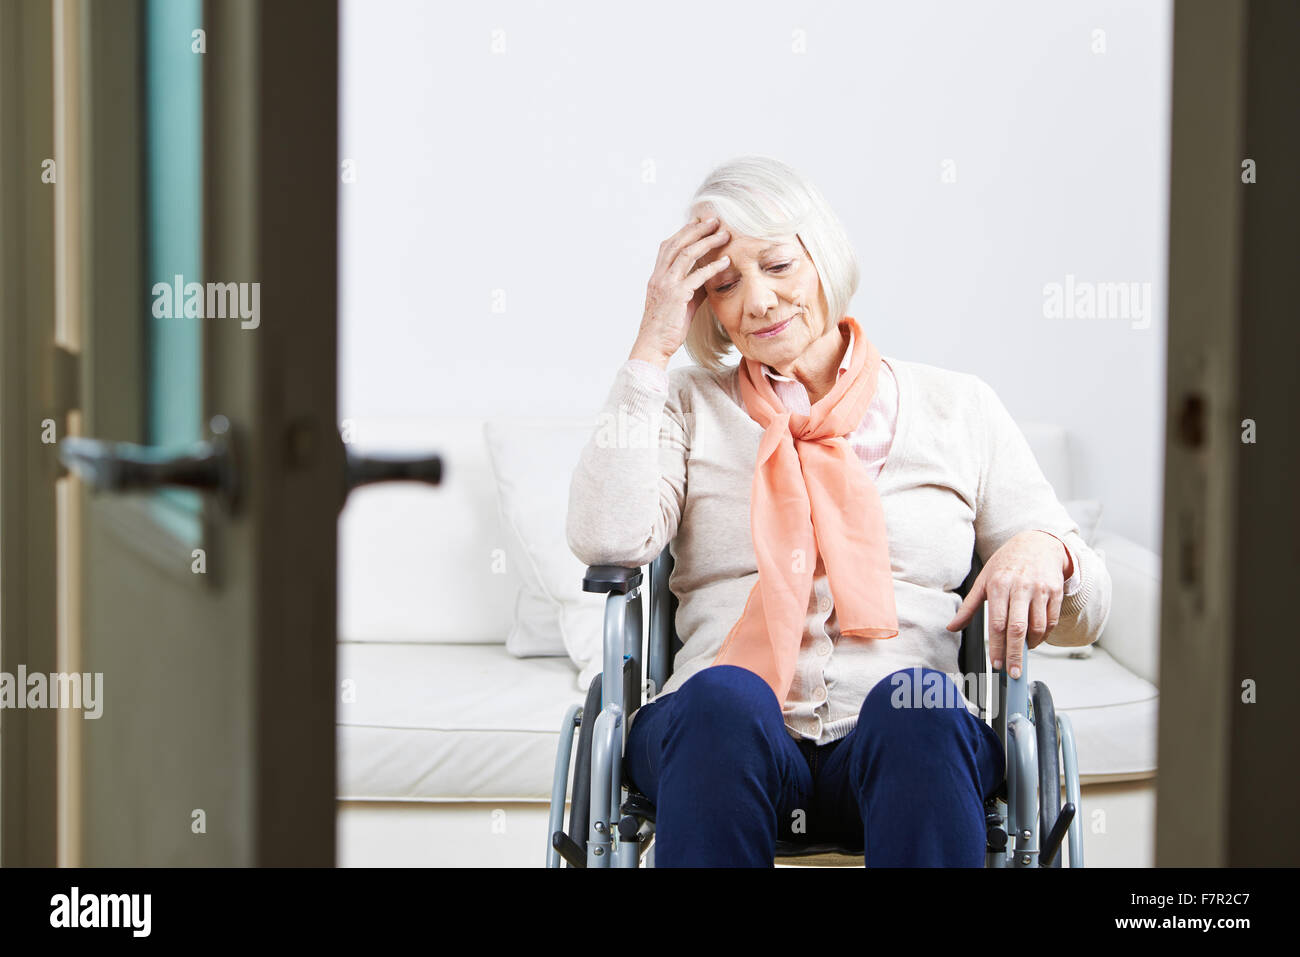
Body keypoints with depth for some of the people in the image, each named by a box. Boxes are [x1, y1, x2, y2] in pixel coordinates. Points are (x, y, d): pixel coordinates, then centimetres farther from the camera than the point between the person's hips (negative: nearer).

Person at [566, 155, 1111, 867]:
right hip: (719, 738, 0)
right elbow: (607, 543, -2)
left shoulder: (957, 408, 19)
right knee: (724, 696, -36)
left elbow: (1084, 618, 18)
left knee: (918, 699, -35)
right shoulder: (690, 408, 19)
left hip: (908, 750, 1)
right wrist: (651, 350, 3)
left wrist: (1044, 551, -7)